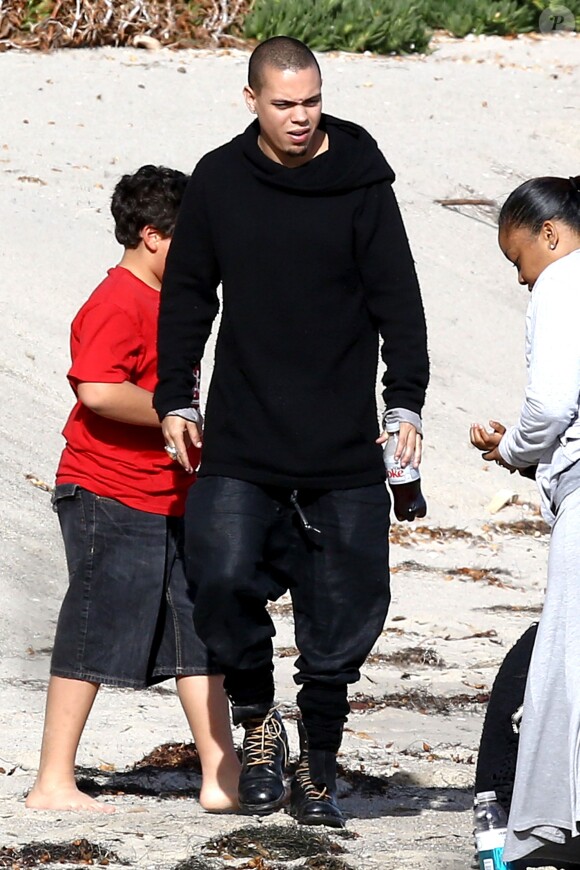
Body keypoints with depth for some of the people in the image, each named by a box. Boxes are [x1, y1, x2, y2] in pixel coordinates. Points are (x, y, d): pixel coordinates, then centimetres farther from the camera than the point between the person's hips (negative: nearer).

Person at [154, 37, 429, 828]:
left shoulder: (360, 184, -1)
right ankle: (257, 720, 9)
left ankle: (319, 769, 18)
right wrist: (173, 400, 6)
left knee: (340, 614, 2)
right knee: (223, 578, -16)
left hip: (343, 447, -1)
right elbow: (188, 294, 12)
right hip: (241, 441, 1)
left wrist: (407, 402, -10)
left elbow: (398, 299, -1)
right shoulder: (218, 181, 4)